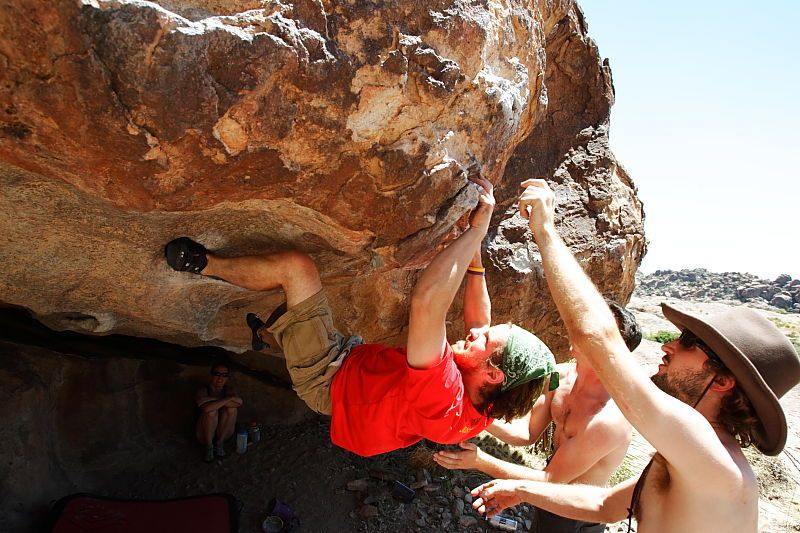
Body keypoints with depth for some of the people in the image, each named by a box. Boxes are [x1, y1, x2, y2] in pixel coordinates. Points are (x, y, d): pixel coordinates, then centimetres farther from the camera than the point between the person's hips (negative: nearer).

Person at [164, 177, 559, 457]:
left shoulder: (443, 395, -41)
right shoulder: (479, 408, -15)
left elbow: (426, 301, -55)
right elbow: (477, 321, 0)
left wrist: (476, 228, -45)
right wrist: (475, 251, -6)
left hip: (326, 380, -8)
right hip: (361, 362, 8)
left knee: (295, 265, -13)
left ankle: (204, 264, 10)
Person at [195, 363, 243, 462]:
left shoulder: (227, 390, -2)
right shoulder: (203, 391, -13)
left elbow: (239, 402, -24)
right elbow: (206, 408, -36)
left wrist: (212, 399, -28)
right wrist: (229, 399, -30)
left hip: (223, 433, 3)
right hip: (205, 433, -3)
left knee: (231, 408, -23)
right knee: (212, 411, -30)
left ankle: (219, 443, -7)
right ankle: (208, 446, -11)